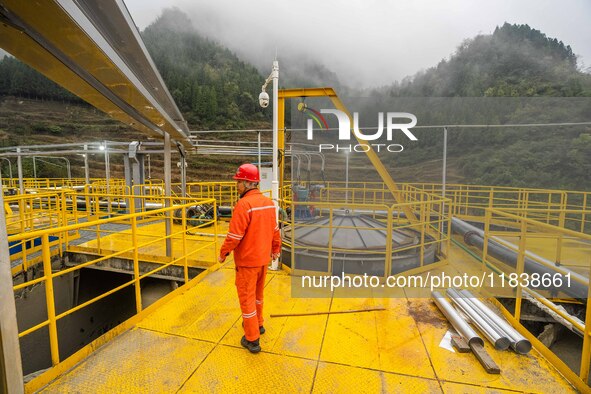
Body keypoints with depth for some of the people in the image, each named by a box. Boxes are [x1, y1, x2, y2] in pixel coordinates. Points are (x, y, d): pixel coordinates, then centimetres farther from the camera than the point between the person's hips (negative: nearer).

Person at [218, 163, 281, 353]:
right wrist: (276, 249, 20)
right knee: (257, 293, 24)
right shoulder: (269, 202, 0)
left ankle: (252, 339, 22)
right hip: (263, 258, 7)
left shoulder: (243, 204, -23)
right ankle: (257, 324, 44)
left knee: (247, 297, 9)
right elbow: (275, 230, 7)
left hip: (247, 260, -7)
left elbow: (234, 236, -21)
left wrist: (223, 254, -6)